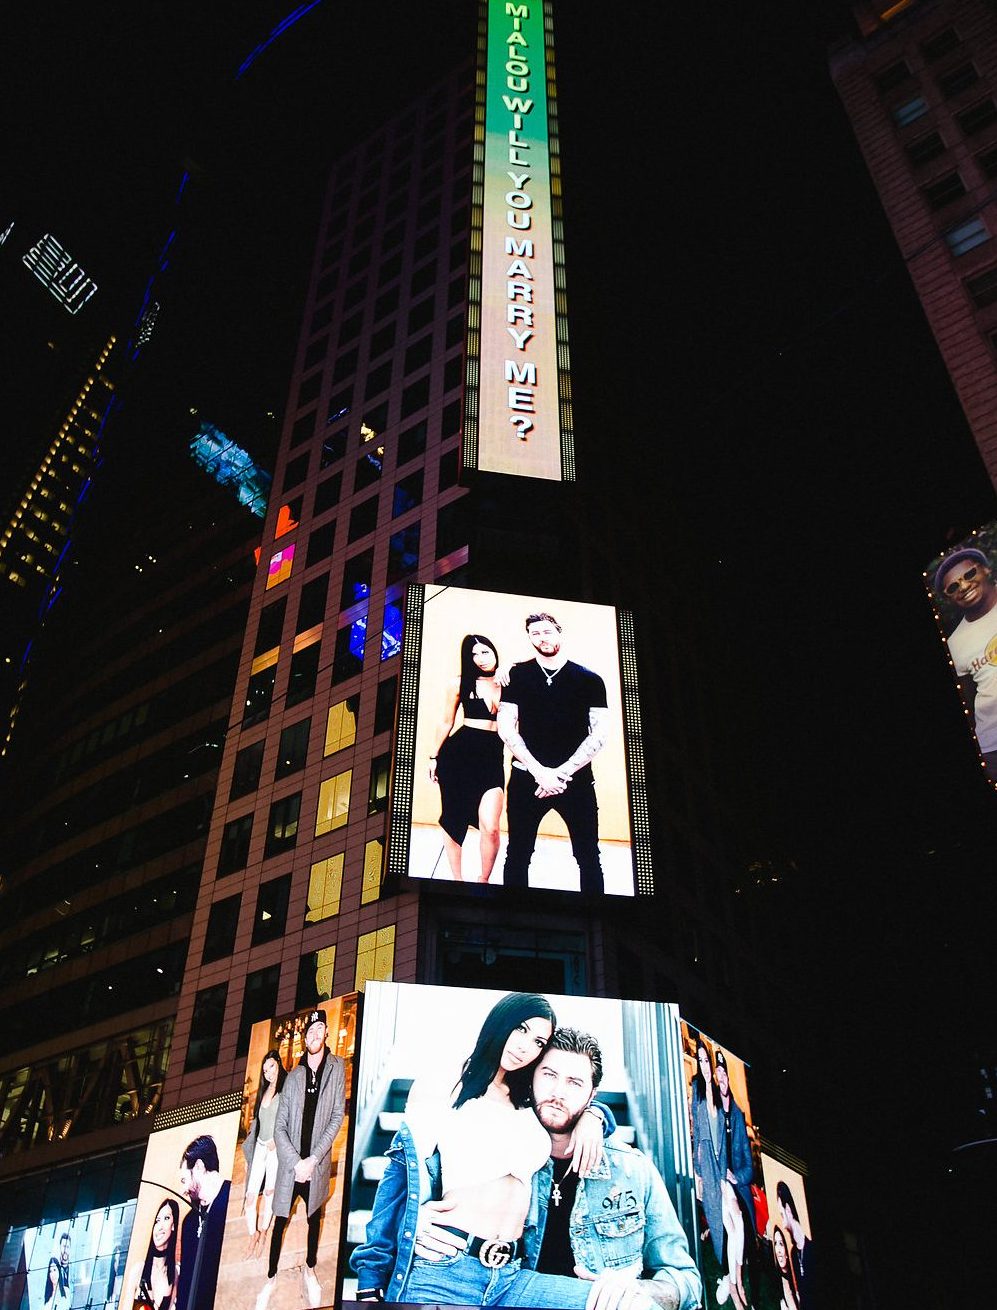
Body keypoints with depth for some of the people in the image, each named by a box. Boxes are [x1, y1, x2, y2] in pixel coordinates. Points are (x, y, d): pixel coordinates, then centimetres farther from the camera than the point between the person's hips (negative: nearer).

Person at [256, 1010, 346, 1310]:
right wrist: (296, 1163, -12)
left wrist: (313, 1159, -13)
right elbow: (279, 1127, -2)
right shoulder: (293, 1076, -2)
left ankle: (310, 1270, 35)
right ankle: (271, 1278, 24)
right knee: (280, 1222, 7)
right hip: (290, 1164, 1)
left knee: (314, 1218, 15)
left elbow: (337, 1116, -8)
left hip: (317, 1163, 0)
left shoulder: (337, 1067, -6)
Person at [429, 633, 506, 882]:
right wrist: (434, 757, 15)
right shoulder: (460, 684, 5)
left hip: (493, 758, 0)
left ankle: (484, 880, 10)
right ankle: (457, 879, 24)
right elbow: (447, 722, 12)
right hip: (458, 753, 1)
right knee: (454, 820, 7)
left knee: (490, 827, -12)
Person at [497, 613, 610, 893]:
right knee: (518, 855, 8)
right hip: (526, 778, 1)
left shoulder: (590, 680, 2)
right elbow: (506, 728, -1)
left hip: (576, 779, 0)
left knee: (588, 857, 4)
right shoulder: (518, 675, 3)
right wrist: (540, 771, -11)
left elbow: (599, 734, -2)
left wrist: (562, 772, -11)